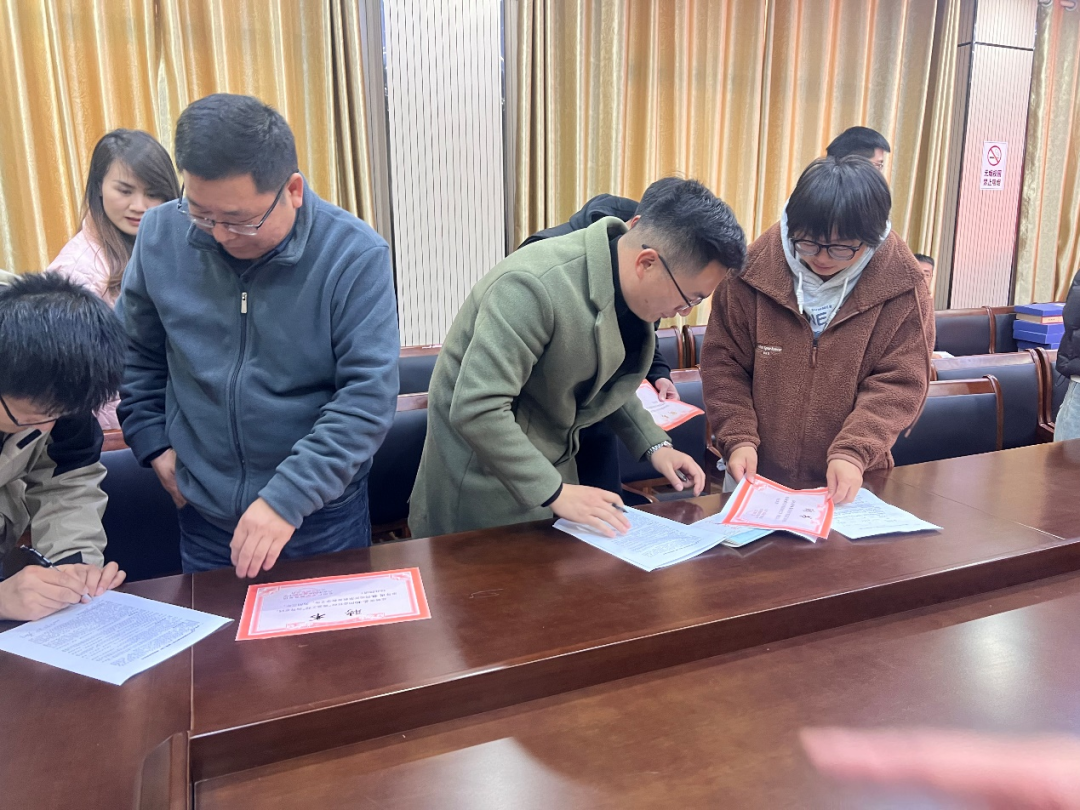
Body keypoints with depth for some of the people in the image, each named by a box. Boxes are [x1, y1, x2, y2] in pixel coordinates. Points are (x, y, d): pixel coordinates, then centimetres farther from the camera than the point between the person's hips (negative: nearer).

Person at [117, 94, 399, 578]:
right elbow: (135, 351, 11)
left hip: (323, 513, -3)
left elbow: (368, 398, -22)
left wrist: (287, 498, -25)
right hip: (203, 512, 3)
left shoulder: (355, 256, -19)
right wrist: (152, 441, 6)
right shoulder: (161, 234, -6)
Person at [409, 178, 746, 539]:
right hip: (485, 467, -7)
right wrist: (555, 493, -30)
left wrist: (654, 444, 0)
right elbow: (476, 410, -33)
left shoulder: (629, 286, -5)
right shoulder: (536, 286, -32)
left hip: (548, 462, 7)